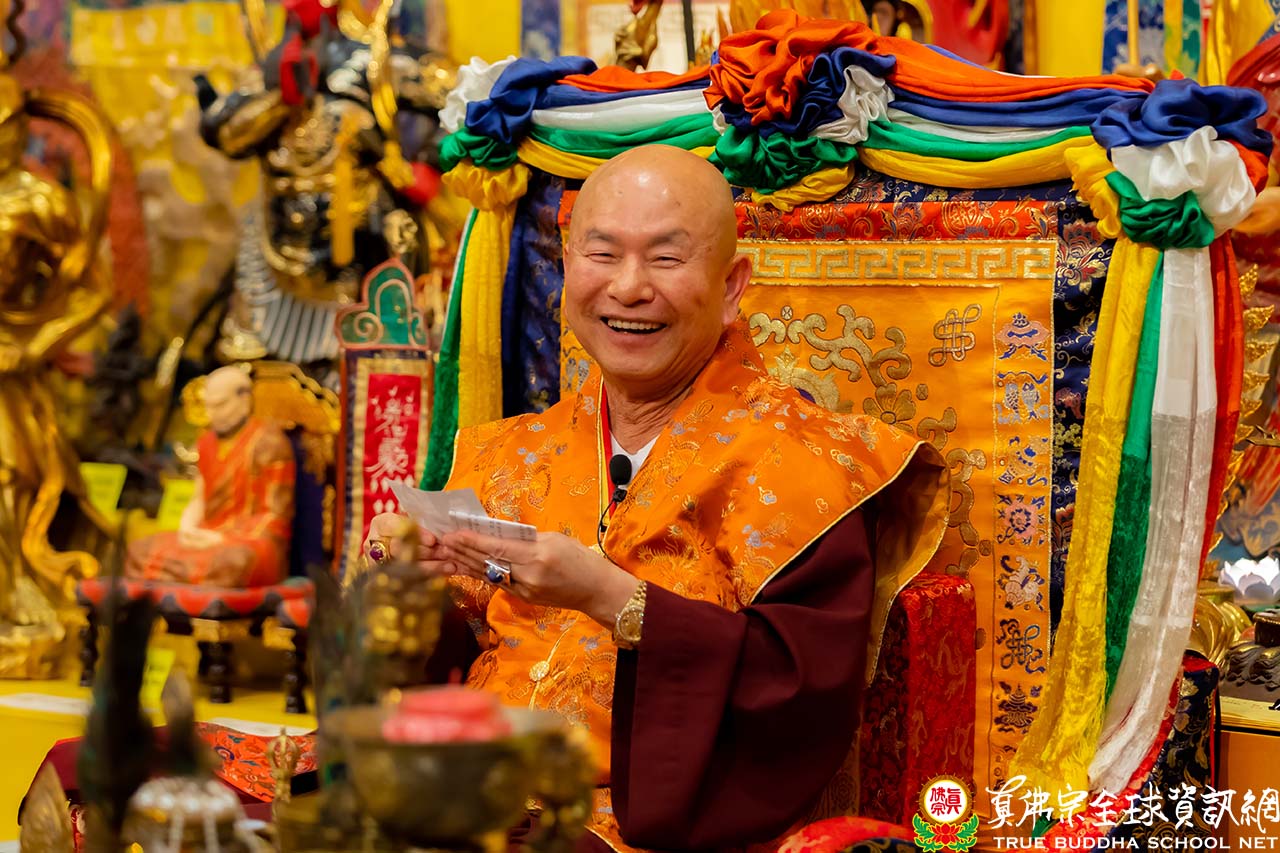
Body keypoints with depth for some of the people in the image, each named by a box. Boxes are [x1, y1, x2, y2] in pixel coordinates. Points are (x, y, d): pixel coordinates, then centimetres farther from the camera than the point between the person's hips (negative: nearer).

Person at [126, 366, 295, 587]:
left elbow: (275, 514, -9)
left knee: (231, 561, -41)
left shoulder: (266, 442, -6)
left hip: (251, 542, -7)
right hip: (206, 536, 7)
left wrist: (223, 539, -16)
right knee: (140, 549, -10)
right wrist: (187, 529, -3)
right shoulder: (207, 443, 17)